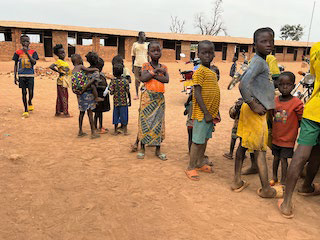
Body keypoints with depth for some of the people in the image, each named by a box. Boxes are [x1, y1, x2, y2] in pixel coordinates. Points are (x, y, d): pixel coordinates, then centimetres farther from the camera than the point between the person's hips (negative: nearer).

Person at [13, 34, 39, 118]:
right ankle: (25, 110, 11)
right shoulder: (18, 52, 5)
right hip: (21, 75, 0)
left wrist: (27, 53, -17)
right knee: (24, 92, 2)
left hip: (30, 75, 0)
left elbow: (34, 62, -11)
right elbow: (15, 65, 9)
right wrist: (15, 77, 5)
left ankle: (30, 103, 30)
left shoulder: (33, 52, 4)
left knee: (31, 92, -3)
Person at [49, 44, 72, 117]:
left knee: (60, 97, 13)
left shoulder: (64, 62, 13)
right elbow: (51, 66, -26)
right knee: (63, 97, -4)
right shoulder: (59, 61, -13)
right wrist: (59, 71, -18)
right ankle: (65, 113, 1)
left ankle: (58, 112, 20)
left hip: (65, 81, 9)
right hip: (61, 81, -9)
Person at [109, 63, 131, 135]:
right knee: (124, 115, 10)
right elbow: (128, 93, -8)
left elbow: (111, 92, -11)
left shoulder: (113, 81, -9)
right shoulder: (125, 81, -11)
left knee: (116, 115, 13)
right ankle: (124, 130, 18)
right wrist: (130, 101, 4)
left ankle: (116, 130, 21)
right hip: (124, 102, -1)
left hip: (116, 102, 1)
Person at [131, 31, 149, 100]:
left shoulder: (146, 45, 9)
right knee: (137, 80, 5)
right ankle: (137, 95, 15)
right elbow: (133, 56, 8)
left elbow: (148, 56, 11)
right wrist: (132, 66, 5)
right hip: (137, 64, -1)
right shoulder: (135, 44, 5)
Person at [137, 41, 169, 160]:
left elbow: (166, 79, -9)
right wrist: (155, 71, -15)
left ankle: (158, 149, 17)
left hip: (160, 98, 3)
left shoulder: (163, 67, 9)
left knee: (159, 122, 6)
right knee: (145, 121, 1)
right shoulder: (146, 65, 1)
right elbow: (143, 78, -16)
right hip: (148, 97, -3)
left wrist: (153, 75, -13)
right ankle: (142, 148, 15)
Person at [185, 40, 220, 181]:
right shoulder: (200, 71, -14)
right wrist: (206, 113, -20)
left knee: (205, 139, 17)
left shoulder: (212, 72, 12)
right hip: (202, 113, -8)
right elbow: (197, 94, -19)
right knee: (198, 141, 0)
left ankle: (200, 163, 31)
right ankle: (191, 168, 13)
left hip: (210, 112, 8)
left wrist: (215, 112, 16)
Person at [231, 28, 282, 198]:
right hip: (256, 113, -10)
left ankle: (237, 181, 22)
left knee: (243, 145, 12)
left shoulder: (261, 61, 14)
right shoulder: (258, 62, -16)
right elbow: (243, 85, -30)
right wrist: (253, 105, -21)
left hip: (256, 110, 10)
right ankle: (266, 189, 14)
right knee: (260, 151, 1)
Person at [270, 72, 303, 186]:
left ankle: (283, 182, 18)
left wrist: (292, 128, -8)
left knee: (283, 159, 2)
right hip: (276, 137, 5)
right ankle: (274, 177, 35)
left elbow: (301, 120, -8)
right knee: (276, 157, 17)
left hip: (288, 138, -4)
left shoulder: (297, 103, -17)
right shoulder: (275, 100, -2)